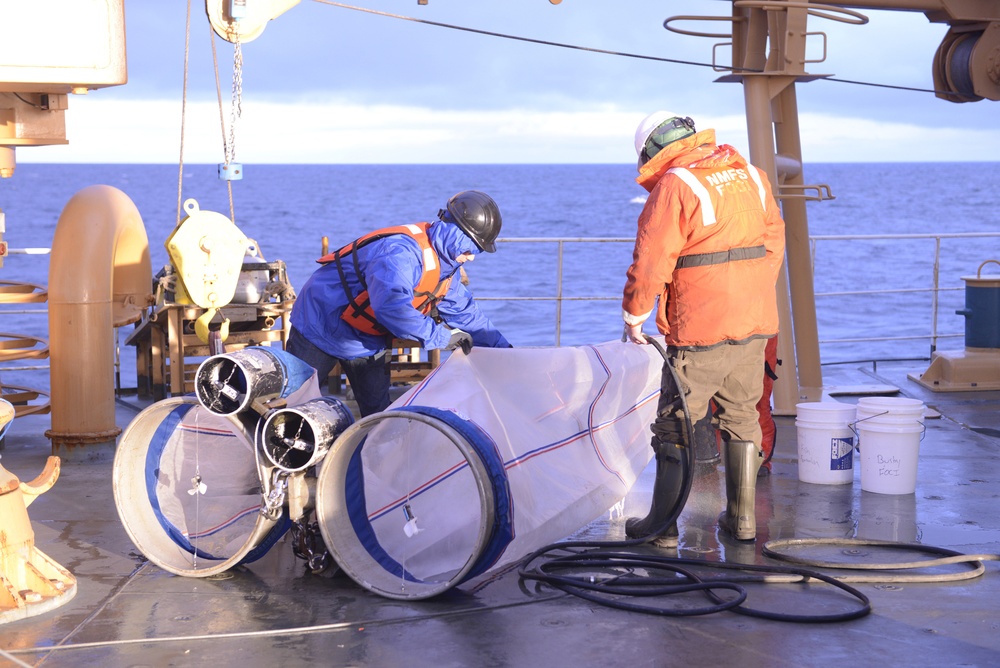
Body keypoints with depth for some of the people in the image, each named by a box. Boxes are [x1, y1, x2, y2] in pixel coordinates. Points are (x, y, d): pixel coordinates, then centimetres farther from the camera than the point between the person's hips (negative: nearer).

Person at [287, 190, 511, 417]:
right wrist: (440, 336, -39)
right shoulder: (401, 251, -34)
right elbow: (391, 305, -47)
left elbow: (463, 309, 8)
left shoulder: (442, 264, -2)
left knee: (378, 412, 6)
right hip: (322, 326, -8)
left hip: (367, 340, 9)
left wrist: (501, 346, 1)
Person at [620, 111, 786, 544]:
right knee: (741, 419, 17)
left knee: (674, 425, 3)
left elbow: (650, 262, -14)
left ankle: (663, 524, 8)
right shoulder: (750, 175, 10)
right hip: (756, 325, 7)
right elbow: (774, 238, 17)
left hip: (700, 332, -7)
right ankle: (742, 518, 21)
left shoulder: (674, 188, -13)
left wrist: (633, 317, -1)